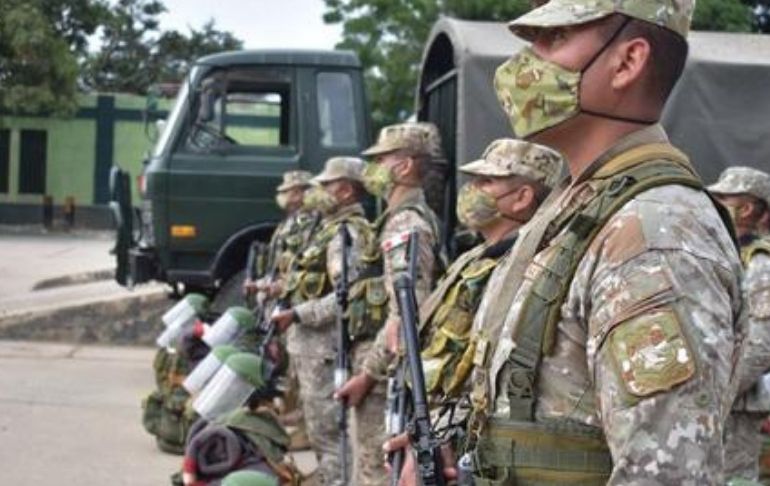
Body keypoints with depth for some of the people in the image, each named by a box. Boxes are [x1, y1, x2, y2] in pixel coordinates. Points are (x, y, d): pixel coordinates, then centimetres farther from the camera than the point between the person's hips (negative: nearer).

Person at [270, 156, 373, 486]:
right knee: (321, 430, 17)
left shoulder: (347, 233, -16)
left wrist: (296, 315, -22)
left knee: (328, 431, -6)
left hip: (324, 348, -11)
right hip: (312, 346, 11)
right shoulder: (333, 228, 16)